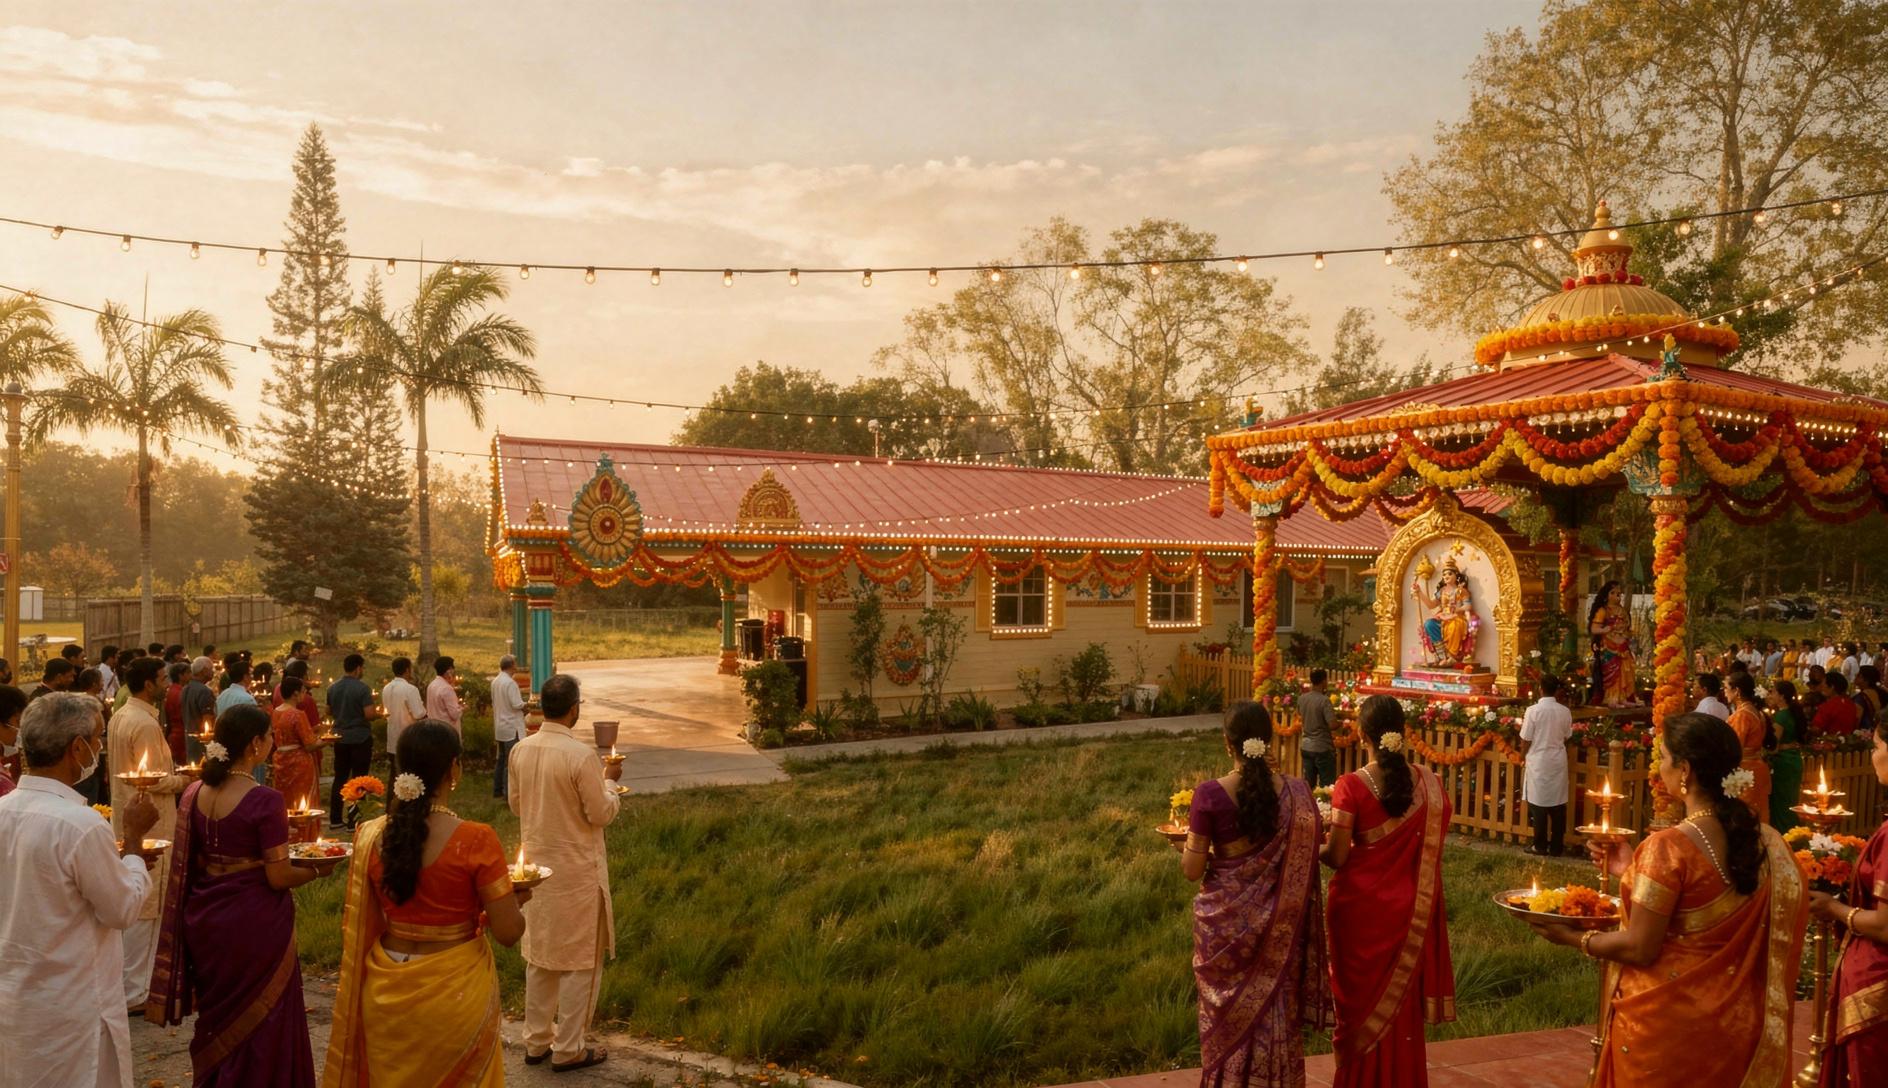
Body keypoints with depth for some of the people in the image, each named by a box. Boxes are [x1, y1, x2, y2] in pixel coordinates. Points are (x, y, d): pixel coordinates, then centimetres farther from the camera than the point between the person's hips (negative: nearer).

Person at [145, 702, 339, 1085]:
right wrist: (317, 870, -2)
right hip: (254, 923, -6)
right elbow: (278, 877, -19)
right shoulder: (265, 802, -21)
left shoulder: (194, 794, -1)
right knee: (258, 1021, 12)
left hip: (206, 921, 6)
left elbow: (189, 864, 7)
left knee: (219, 1017, 25)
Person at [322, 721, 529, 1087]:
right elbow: (508, 932, -15)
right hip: (455, 989, -4)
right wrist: (516, 898, 3)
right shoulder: (476, 840, -21)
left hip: (387, 990, 4)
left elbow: (361, 930, 1)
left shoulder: (371, 836, -8)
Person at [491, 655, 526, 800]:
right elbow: (517, 705, -22)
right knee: (511, 761, -4)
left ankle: (497, 789, 23)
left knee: (501, 759, 17)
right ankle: (509, 792, -2)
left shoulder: (495, 681, 8)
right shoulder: (510, 682, -19)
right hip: (512, 727, -9)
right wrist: (526, 704, -2)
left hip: (500, 727, 9)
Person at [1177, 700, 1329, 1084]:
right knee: (1276, 1015, 19)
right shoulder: (1296, 791, -9)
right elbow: (1314, 848, 3)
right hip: (1280, 925, 2)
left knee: (1230, 1017, 15)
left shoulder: (1210, 794, -16)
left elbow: (1192, 870, -11)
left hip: (1226, 922, -2)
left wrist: (1184, 846, 10)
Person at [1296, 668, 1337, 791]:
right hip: (1323, 748, -6)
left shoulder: (1302, 698, 2)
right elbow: (1332, 724, -22)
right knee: (1327, 787, 3)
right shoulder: (1324, 700, -17)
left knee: (1308, 785, 13)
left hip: (1306, 747, 6)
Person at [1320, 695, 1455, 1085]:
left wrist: (1313, 845, 5)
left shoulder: (1352, 786, -18)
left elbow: (1335, 857, -16)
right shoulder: (1429, 783, -6)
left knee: (1362, 1003, 12)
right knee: (1401, 1005, 18)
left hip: (1360, 907, -3)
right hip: (1409, 910, 3)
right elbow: (1432, 847, 3)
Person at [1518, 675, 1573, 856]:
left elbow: (1526, 739, -9)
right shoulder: (1565, 711, -4)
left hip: (1539, 761, -3)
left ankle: (1540, 846, 10)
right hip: (1558, 761, 3)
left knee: (1539, 804, 5)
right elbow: (1567, 736, 8)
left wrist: (1523, 756, 7)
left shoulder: (1533, 710, -14)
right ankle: (1556, 847, 13)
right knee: (1558, 804, 9)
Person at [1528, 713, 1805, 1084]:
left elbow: (1640, 950, -19)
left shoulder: (1669, 846, -23)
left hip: (1668, 1023, -6)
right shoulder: (1762, 841, -2)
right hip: (1733, 1022, 6)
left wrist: (1573, 937, -3)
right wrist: (1632, 871, 13)